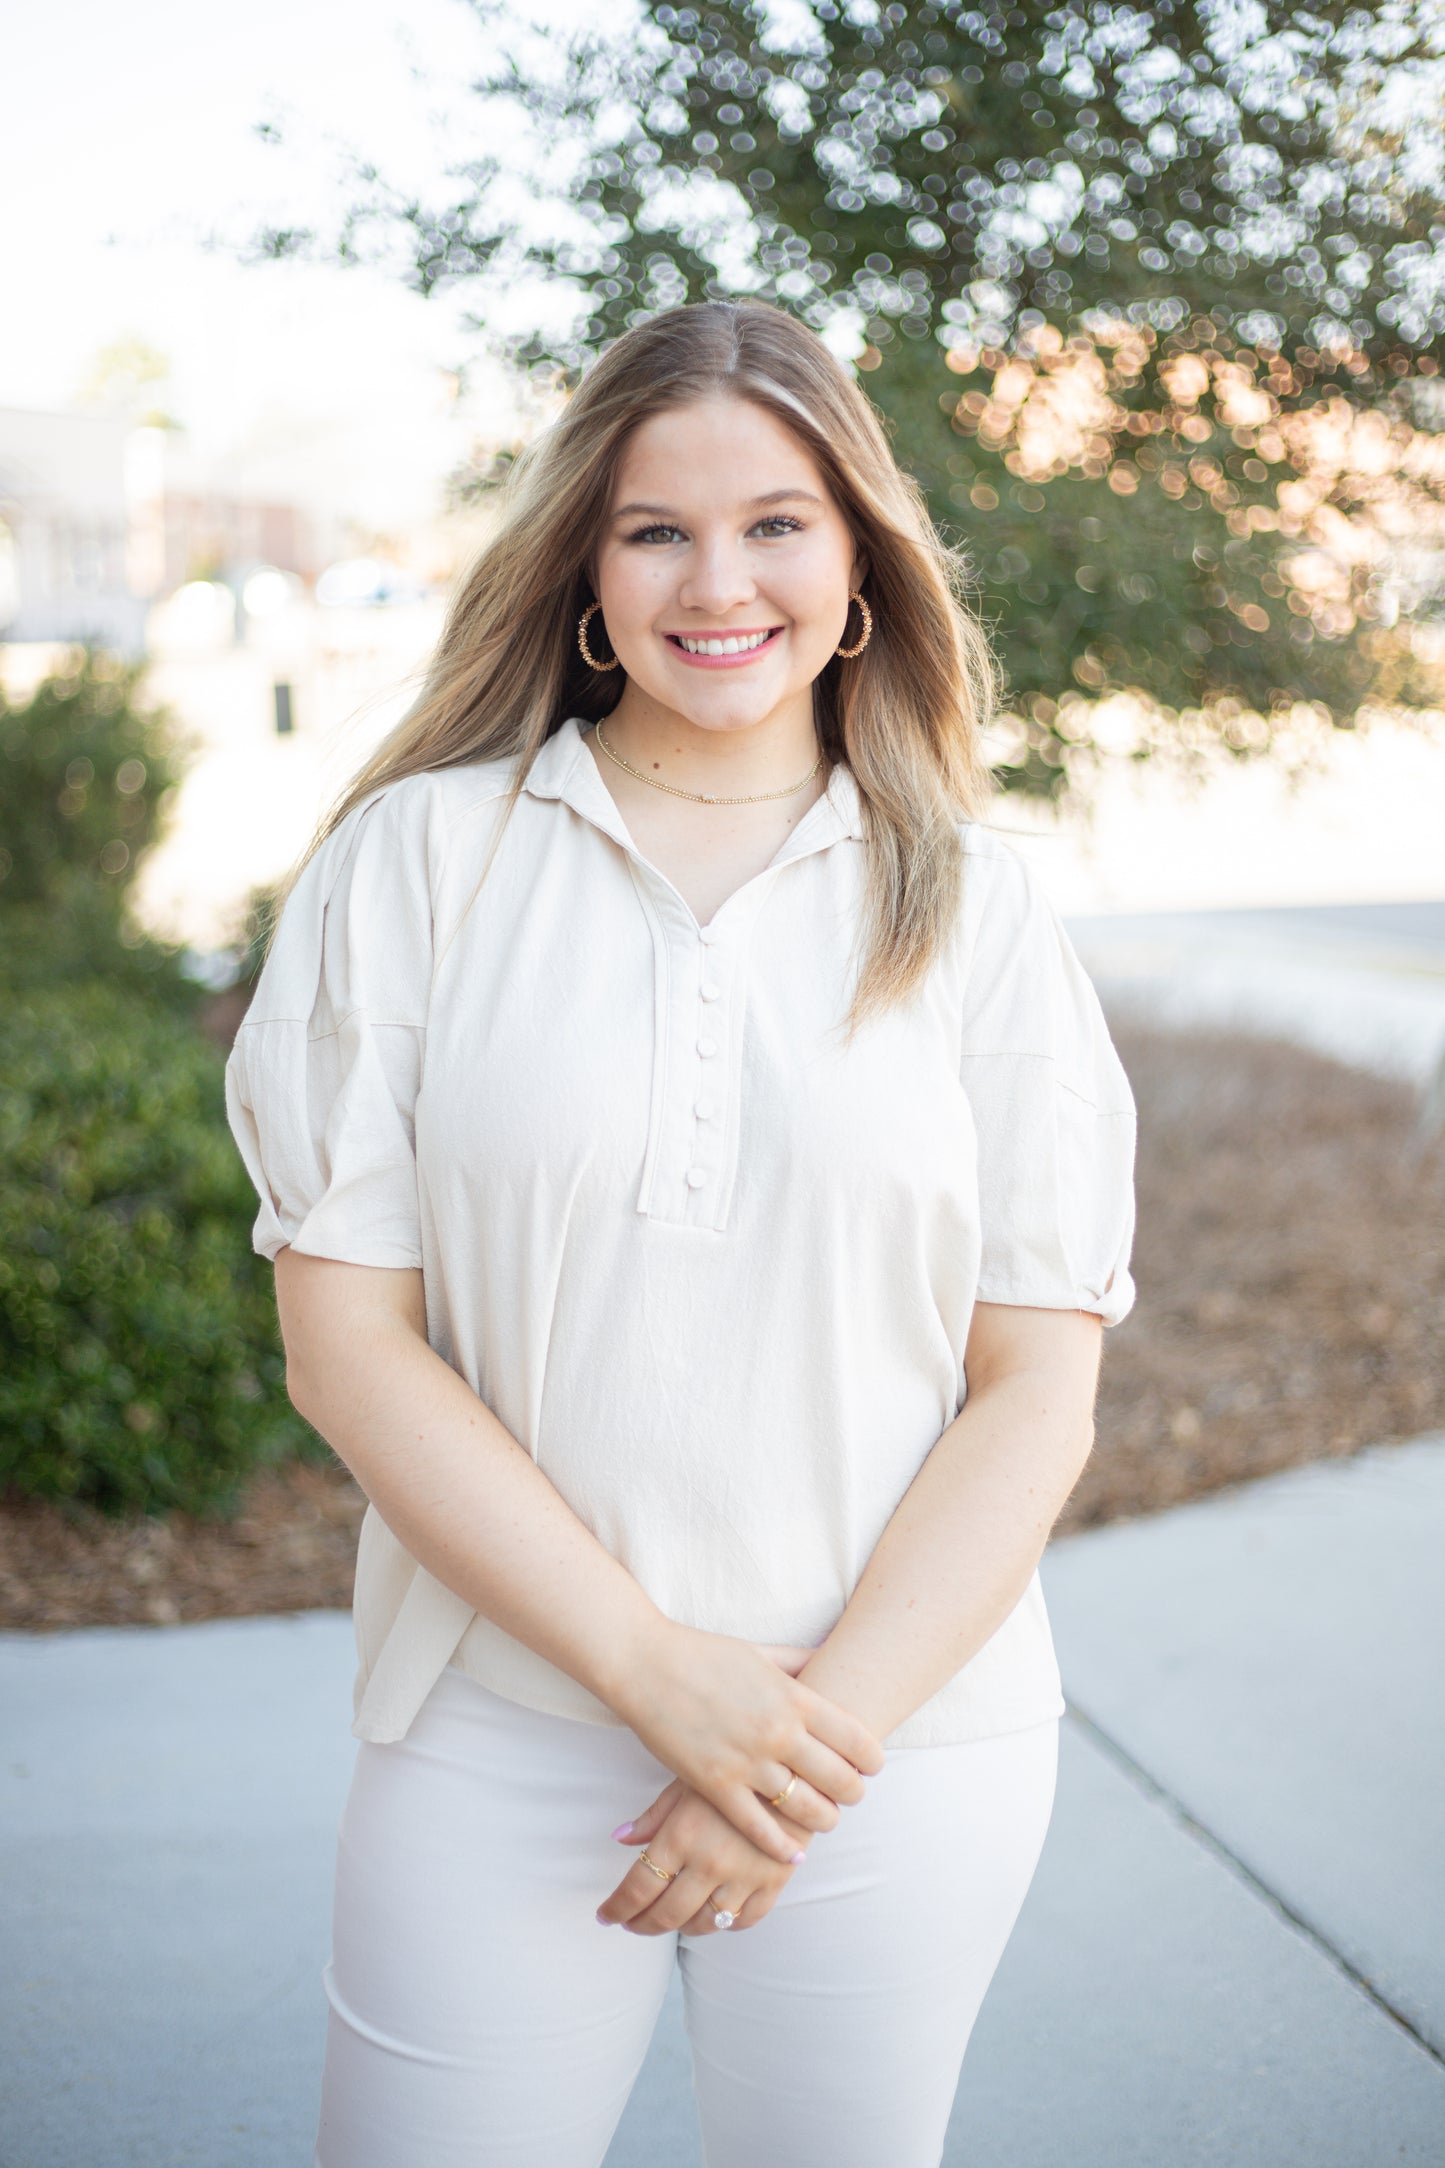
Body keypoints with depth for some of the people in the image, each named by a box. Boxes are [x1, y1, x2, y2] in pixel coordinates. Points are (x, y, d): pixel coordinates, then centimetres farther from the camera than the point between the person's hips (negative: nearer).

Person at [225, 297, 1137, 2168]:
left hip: (903, 1748, 1)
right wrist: (665, 1675, -13)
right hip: (495, 1745, -1)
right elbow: (345, 1333, -7)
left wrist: (822, 1727, -10)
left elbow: (1038, 1389, 0)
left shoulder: (977, 913, 2)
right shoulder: (420, 858, -2)